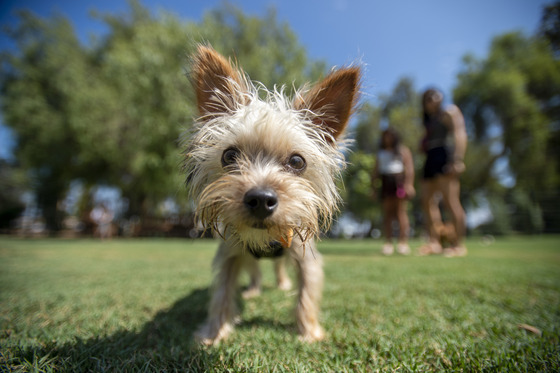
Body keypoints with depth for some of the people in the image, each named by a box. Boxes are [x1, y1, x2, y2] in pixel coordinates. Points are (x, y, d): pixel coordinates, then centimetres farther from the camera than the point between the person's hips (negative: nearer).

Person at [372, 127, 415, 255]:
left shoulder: (403, 150, 10)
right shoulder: (381, 152, 22)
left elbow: (409, 168, 0)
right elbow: (376, 170, 20)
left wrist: (409, 184, -12)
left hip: (399, 181, -3)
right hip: (386, 182, 3)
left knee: (401, 211, -8)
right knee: (387, 212, -1)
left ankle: (403, 241, -4)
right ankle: (388, 242, 2)